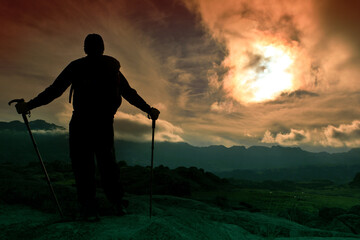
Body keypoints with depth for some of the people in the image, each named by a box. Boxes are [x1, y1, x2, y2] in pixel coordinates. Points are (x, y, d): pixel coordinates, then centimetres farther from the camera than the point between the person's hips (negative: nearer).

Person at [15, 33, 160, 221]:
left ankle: (89, 208, 3)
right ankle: (118, 203, 13)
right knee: (107, 163, 14)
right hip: (105, 123, 4)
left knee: (82, 164, 4)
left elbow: (55, 90, -3)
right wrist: (149, 110, 23)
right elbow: (130, 94, 14)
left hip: (81, 123, -3)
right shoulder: (113, 68, 11)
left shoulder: (77, 66, 0)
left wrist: (29, 105, 5)